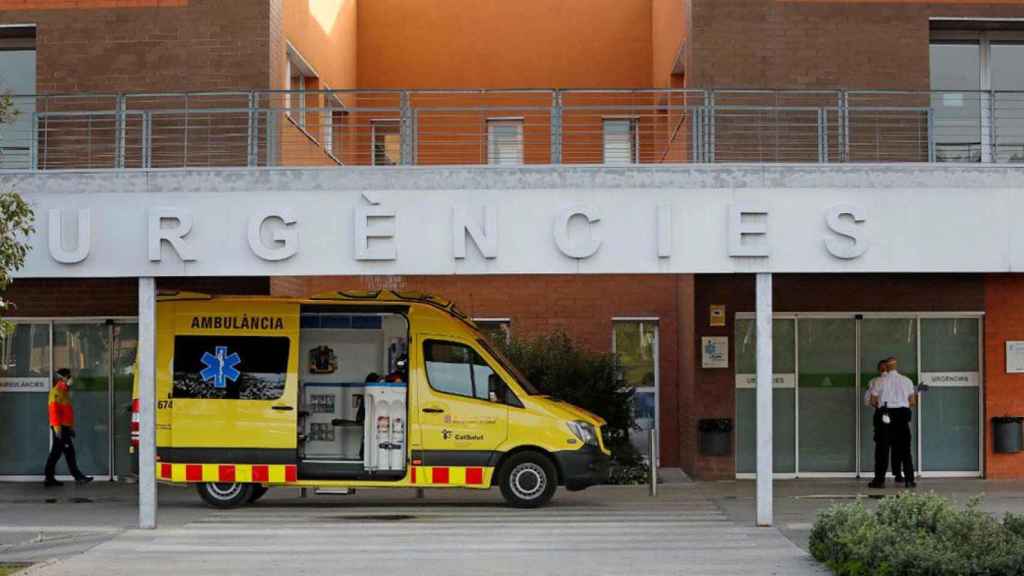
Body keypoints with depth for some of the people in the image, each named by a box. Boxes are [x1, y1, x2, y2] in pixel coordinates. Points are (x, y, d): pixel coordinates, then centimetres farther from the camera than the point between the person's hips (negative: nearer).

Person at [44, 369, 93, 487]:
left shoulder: (64, 392, 20)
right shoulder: (56, 392, -11)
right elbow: (54, 411, -19)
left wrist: (71, 427, 24)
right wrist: (57, 428, -23)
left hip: (65, 427, 10)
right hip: (60, 428, -10)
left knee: (55, 453, 10)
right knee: (69, 452, -7)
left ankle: (49, 478, 12)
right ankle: (78, 477, -6)